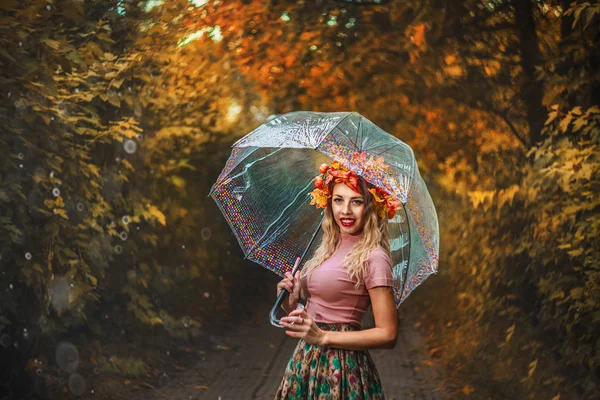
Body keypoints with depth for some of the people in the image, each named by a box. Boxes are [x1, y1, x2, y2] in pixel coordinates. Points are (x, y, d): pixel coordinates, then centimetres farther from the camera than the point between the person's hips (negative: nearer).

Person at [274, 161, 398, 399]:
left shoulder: (372, 257, -14)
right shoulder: (328, 250, 9)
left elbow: (387, 335, -16)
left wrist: (322, 336, -20)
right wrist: (291, 304, -5)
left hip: (341, 368, -7)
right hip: (306, 360, 7)